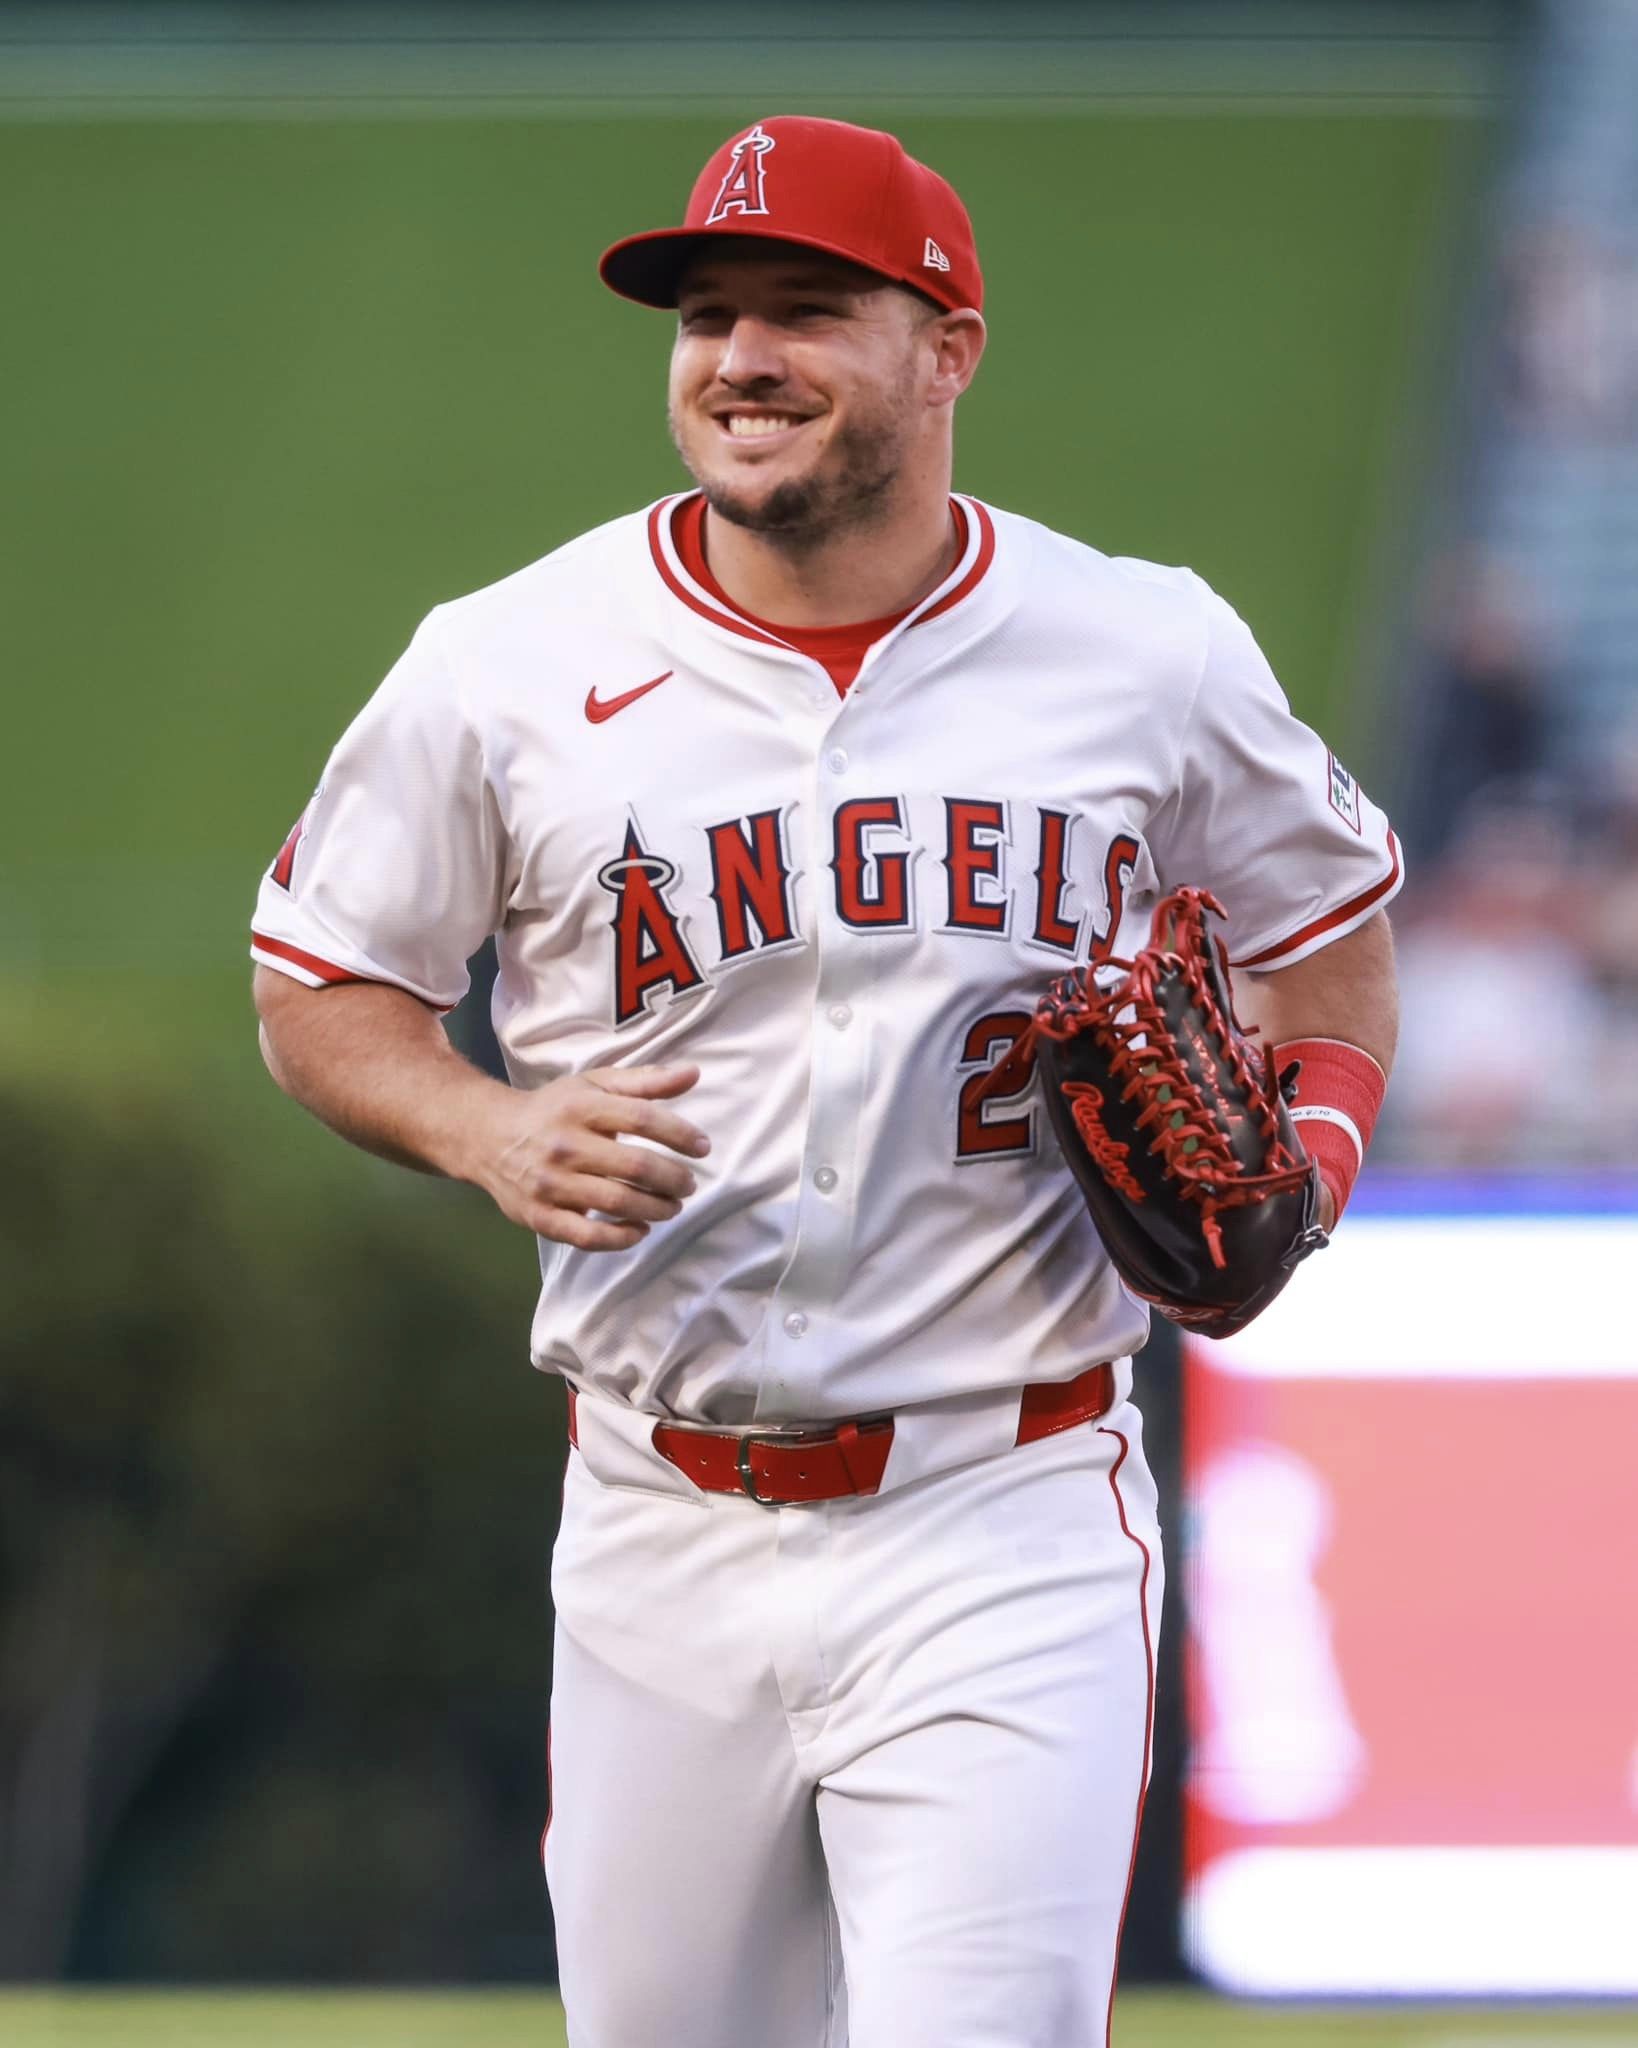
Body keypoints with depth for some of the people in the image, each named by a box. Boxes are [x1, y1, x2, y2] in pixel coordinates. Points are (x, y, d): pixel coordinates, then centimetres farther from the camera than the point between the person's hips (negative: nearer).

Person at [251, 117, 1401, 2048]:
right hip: (666, 1530, 2)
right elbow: (317, 987, 10)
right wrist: (489, 1132, -11)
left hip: (1010, 1540, -2)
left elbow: (1328, 920, 16)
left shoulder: (1149, 659, 0)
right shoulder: (510, 670, -2)